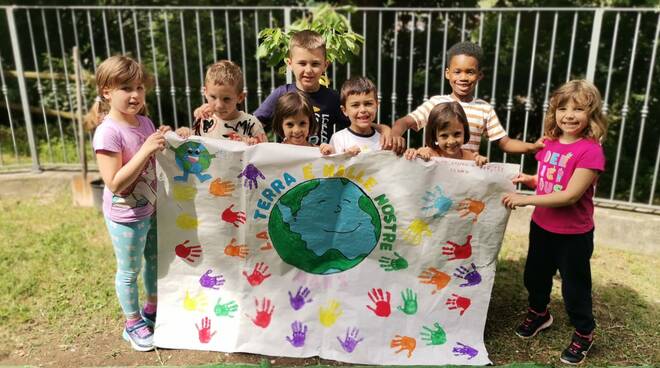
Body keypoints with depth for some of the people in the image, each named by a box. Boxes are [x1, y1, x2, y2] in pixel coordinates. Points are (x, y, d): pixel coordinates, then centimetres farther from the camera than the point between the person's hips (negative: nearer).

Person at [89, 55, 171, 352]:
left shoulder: (145, 122, 0)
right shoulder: (108, 132, -24)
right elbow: (115, 184, -28)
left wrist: (166, 143, -5)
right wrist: (146, 150, -32)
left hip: (151, 209, 8)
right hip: (126, 216, -7)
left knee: (155, 260, 23)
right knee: (129, 271, 11)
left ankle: (151, 310, 46)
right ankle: (133, 324, 31)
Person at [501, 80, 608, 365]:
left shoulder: (590, 150, -23)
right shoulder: (550, 143, -1)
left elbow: (570, 195, -27)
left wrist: (525, 200, -26)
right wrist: (529, 179, -5)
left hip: (574, 234, -6)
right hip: (541, 227, 7)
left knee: (574, 286, 11)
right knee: (535, 275, 23)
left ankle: (584, 333, 36)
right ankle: (539, 314, 50)